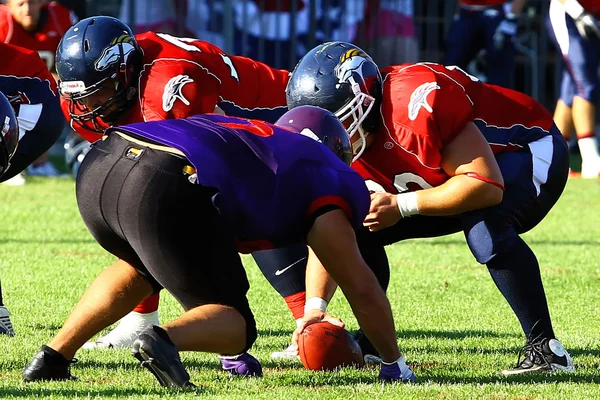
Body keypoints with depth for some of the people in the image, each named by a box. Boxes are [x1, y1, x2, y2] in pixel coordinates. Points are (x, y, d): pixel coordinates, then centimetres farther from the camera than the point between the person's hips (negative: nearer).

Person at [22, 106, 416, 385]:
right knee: (235, 325, 9)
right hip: (168, 190, -7)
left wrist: (246, 347, 58)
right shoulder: (326, 177, 23)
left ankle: (54, 358, 27)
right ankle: (166, 339, -22)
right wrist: (395, 363, 37)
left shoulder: (250, 136, 41)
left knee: (144, 269, 38)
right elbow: (361, 287, 23)